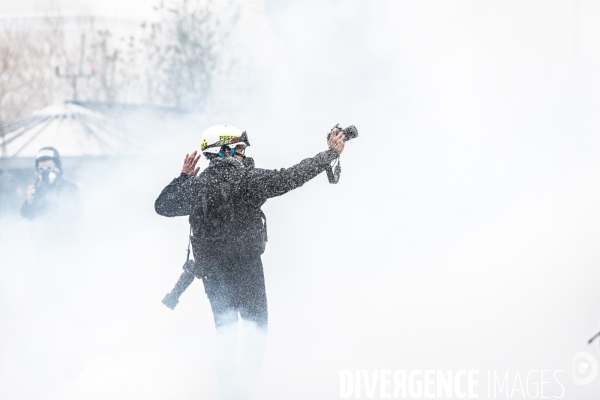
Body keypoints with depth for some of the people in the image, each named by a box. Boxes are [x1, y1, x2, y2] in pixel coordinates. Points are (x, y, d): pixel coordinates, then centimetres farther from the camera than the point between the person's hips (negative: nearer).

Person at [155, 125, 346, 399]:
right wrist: (331, 153, -7)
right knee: (257, 330, 6)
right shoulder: (248, 179, -13)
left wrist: (184, 177, 22)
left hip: (211, 271, 5)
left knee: (225, 331, 19)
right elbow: (292, 176, -14)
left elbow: (162, 206, 13)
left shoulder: (196, 185, -1)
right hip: (246, 266, -4)